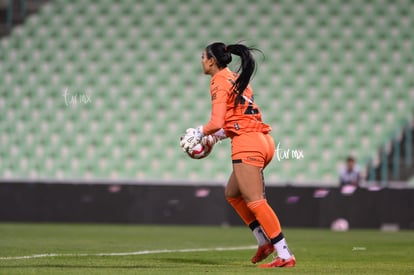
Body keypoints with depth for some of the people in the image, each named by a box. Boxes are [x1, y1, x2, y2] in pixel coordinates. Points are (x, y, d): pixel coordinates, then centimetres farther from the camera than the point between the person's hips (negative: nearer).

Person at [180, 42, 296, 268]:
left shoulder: (219, 82, -6)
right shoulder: (238, 79, 20)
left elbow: (216, 123, -15)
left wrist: (200, 133, 3)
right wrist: (220, 134, 24)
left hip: (247, 144, -9)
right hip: (262, 140, 9)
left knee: (255, 201, -11)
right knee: (232, 194, 21)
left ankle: (285, 255, -16)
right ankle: (264, 242, 15)